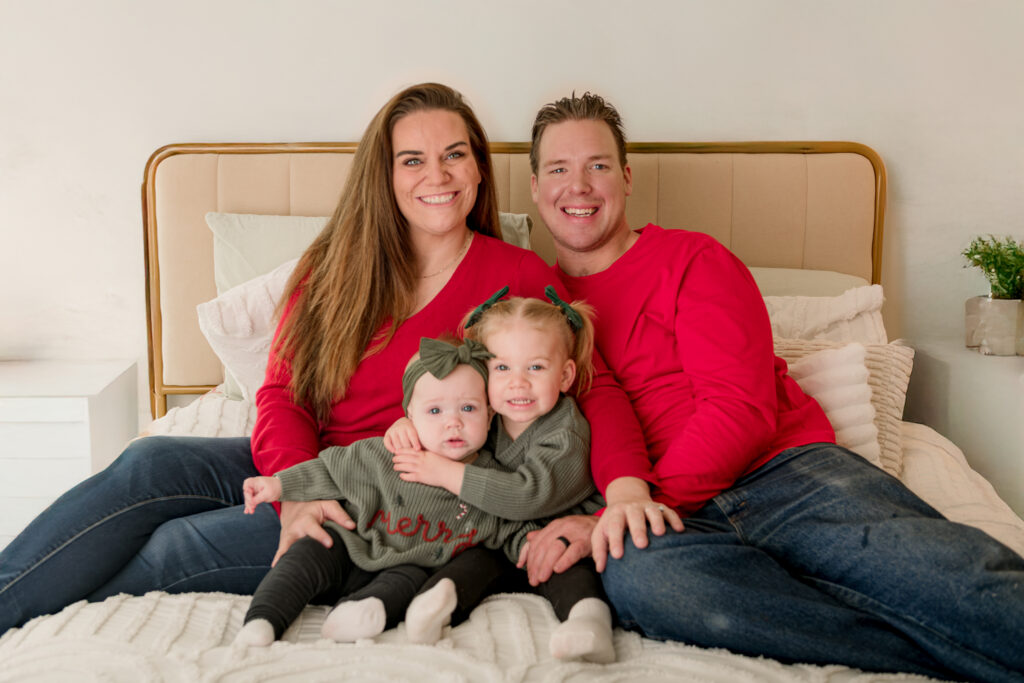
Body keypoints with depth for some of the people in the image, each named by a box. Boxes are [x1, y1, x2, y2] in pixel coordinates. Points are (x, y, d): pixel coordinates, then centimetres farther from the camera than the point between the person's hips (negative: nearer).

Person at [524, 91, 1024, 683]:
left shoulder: (692, 259, 11)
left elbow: (743, 411, -2)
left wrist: (627, 507, -14)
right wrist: (624, 499, -16)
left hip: (788, 473, 0)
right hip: (675, 518, 1)